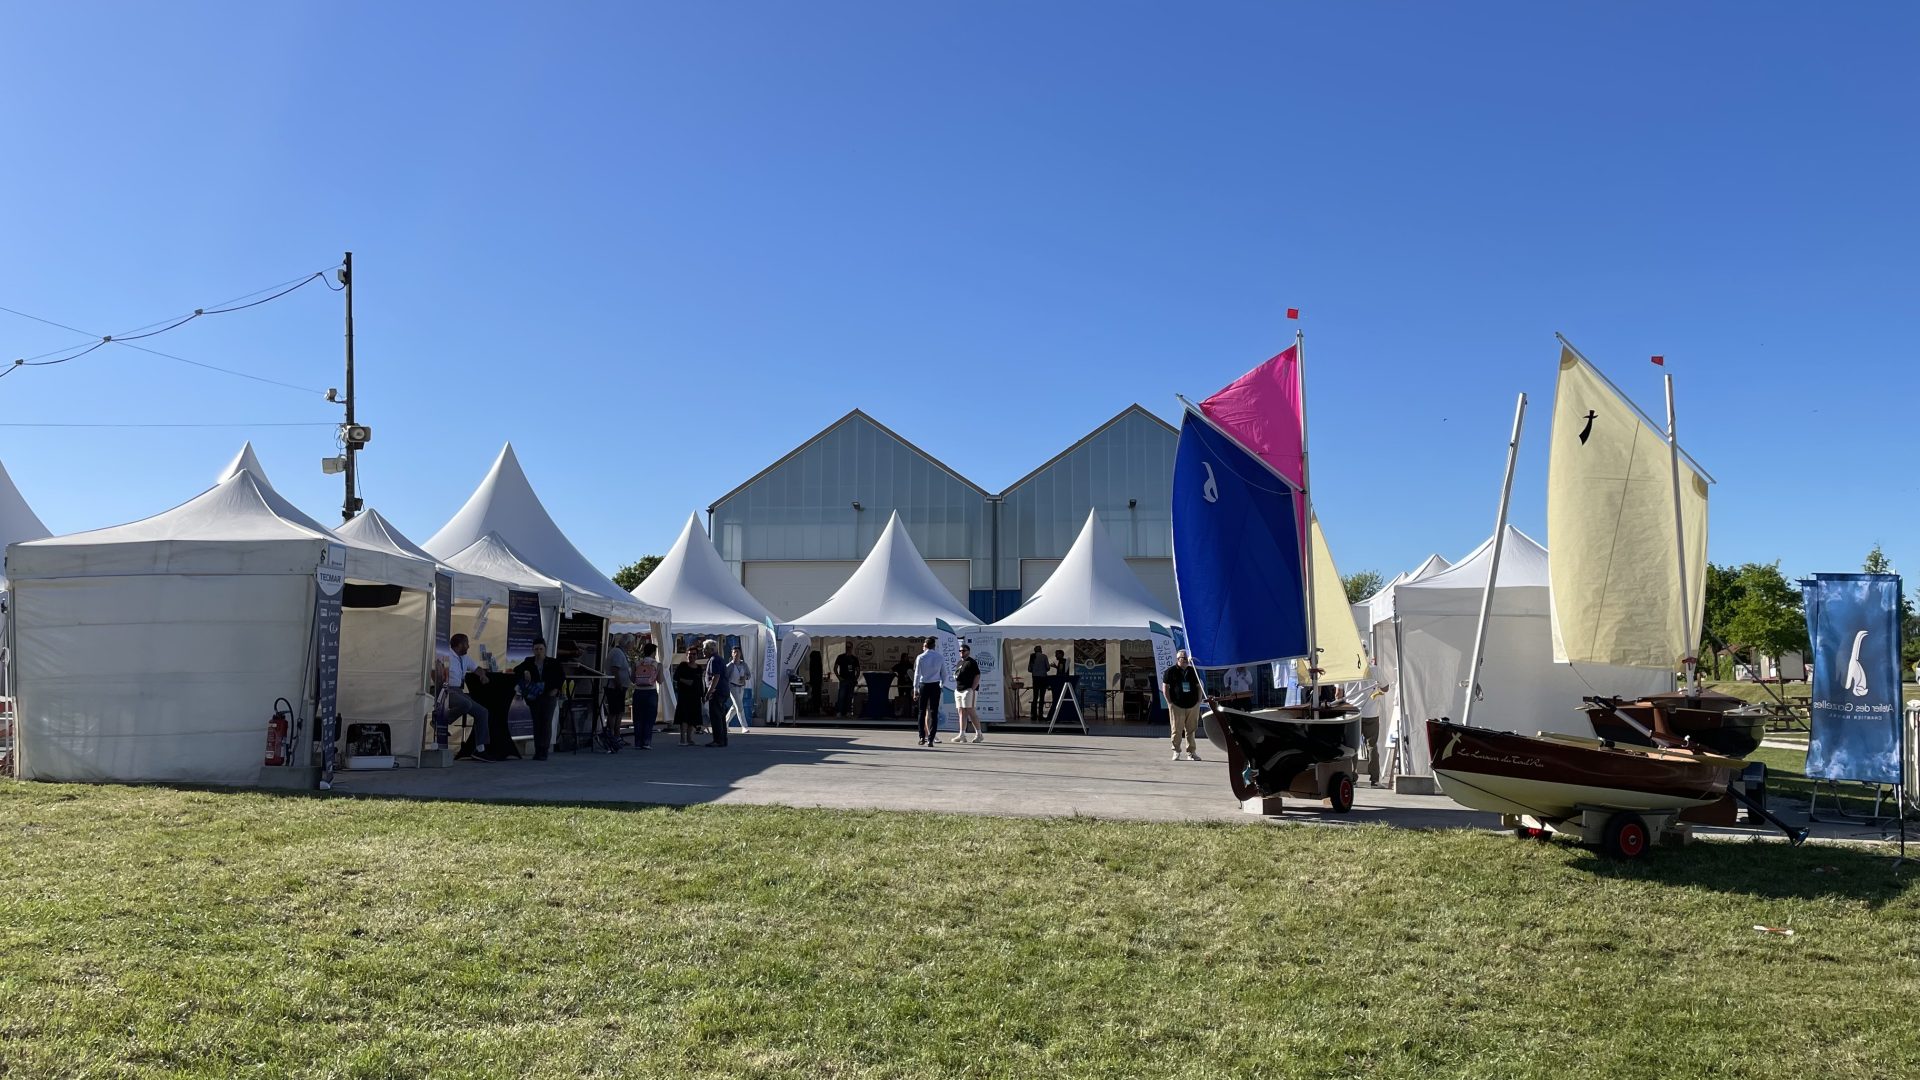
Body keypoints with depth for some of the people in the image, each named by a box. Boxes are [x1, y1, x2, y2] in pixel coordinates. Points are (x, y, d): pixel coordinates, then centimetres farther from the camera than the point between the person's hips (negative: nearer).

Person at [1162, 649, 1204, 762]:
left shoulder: (1193, 671, 13)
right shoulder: (1170, 671, 0)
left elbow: (1199, 686, 18)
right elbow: (1165, 687, 0)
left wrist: (1199, 701, 8)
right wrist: (1170, 702, -6)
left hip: (1193, 706, 3)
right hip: (1176, 706, -3)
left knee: (1191, 730, 4)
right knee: (1177, 730, -2)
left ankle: (1191, 752, 10)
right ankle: (1177, 752, 7)